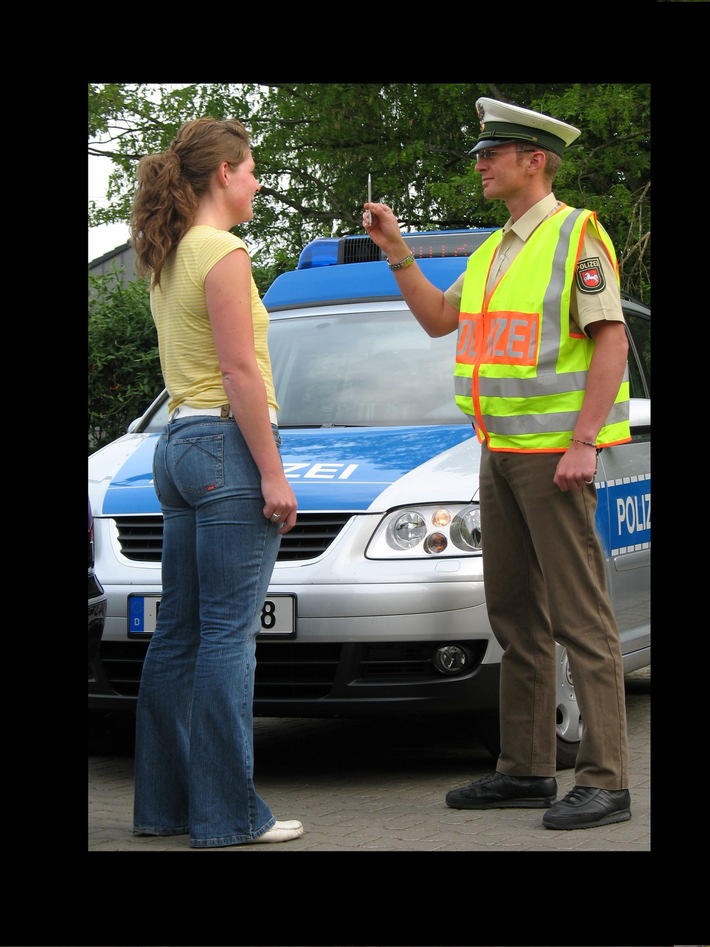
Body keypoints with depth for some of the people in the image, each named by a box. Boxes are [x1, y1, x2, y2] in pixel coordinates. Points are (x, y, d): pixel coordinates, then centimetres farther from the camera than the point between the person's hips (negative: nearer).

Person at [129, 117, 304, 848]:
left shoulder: (168, 260, 16)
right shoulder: (222, 254, -12)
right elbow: (239, 371, -16)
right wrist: (273, 473, -16)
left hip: (179, 448, 9)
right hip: (229, 442, -9)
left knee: (179, 634, 11)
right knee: (227, 636, -7)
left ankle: (163, 801, 15)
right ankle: (226, 815, -5)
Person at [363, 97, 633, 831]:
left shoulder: (576, 236, -8)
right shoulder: (496, 250, 18)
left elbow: (611, 341, -15)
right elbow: (438, 319, 23)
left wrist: (584, 442, -21)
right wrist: (394, 251, 13)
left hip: (554, 453, -9)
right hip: (500, 452, 9)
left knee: (580, 618, -10)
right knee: (515, 617, 11)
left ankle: (605, 783, -10)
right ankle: (526, 771, 17)